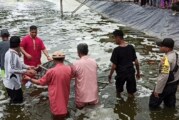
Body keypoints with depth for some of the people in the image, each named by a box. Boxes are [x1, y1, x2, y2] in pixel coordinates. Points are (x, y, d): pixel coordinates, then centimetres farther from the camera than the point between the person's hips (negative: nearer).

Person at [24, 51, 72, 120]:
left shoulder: (51, 71, -19)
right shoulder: (69, 69, -8)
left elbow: (40, 82, -7)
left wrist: (29, 79, 7)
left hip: (56, 98, -4)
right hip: (65, 97, 4)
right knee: (63, 111, 24)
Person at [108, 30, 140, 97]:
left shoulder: (116, 50, -17)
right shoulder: (131, 47, -4)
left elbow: (114, 65, -14)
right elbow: (136, 62, 2)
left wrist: (110, 75, 0)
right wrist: (138, 72, 15)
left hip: (121, 74, -3)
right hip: (131, 73, 4)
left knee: (118, 91, 21)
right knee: (131, 93, 15)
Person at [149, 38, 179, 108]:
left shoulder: (166, 59, -30)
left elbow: (164, 76, -30)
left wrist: (157, 90, -21)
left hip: (166, 85, -9)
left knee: (153, 104, 10)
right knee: (170, 104, 24)